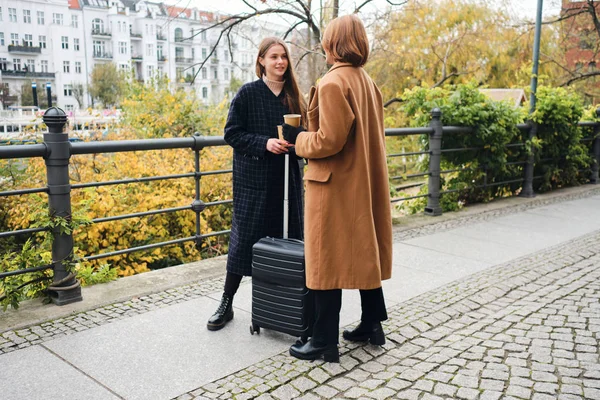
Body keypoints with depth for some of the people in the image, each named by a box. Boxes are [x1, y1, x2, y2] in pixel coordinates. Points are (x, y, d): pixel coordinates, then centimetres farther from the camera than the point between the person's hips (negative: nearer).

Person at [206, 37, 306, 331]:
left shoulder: (293, 95, 9)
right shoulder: (248, 94, -3)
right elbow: (232, 133, -6)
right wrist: (265, 143, -19)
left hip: (286, 179, 4)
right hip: (254, 179, -4)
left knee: (287, 238, 6)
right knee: (245, 238, 1)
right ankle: (226, 304, 15)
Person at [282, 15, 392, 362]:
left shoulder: (333, 83, -16)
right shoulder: (368, 82, 11)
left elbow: (328, 141, -21)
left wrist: (297, 138, -4)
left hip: (336, 187, -9)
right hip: (367, 185, 9)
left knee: (328, 261, 0)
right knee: (364, 254, 17)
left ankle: (325, 342, 9)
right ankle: (372, 324, 29)